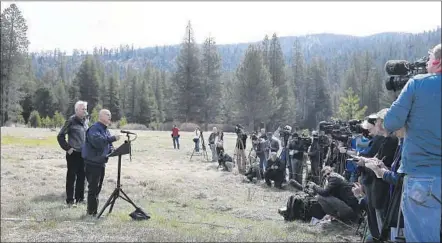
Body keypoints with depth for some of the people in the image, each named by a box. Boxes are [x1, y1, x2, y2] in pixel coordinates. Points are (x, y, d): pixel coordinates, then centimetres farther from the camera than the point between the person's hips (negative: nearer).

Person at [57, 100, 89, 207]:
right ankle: (70, 200, 6)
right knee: (71, 176, 0)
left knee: (81, 176, 11)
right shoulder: (71, 121, -10)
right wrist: (67, 148, -11)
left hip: (83, 153, 6)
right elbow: (60, 136, -9)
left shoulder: (85, 121, 9)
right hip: (73, 153, -6)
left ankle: (79, 197, 21)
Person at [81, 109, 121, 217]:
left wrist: (111, 150, 2)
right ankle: (91, 212, 2)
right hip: (92, 162, -9)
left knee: (98, 187, 14)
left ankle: (94, 211, 24)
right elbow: (97, 141, -32)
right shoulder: (94, 129, -14)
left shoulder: (106, 130, 16)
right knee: (93, 188, -5)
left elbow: (108, 144, 23)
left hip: (101, 162, 9)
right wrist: (113, 138, -33)